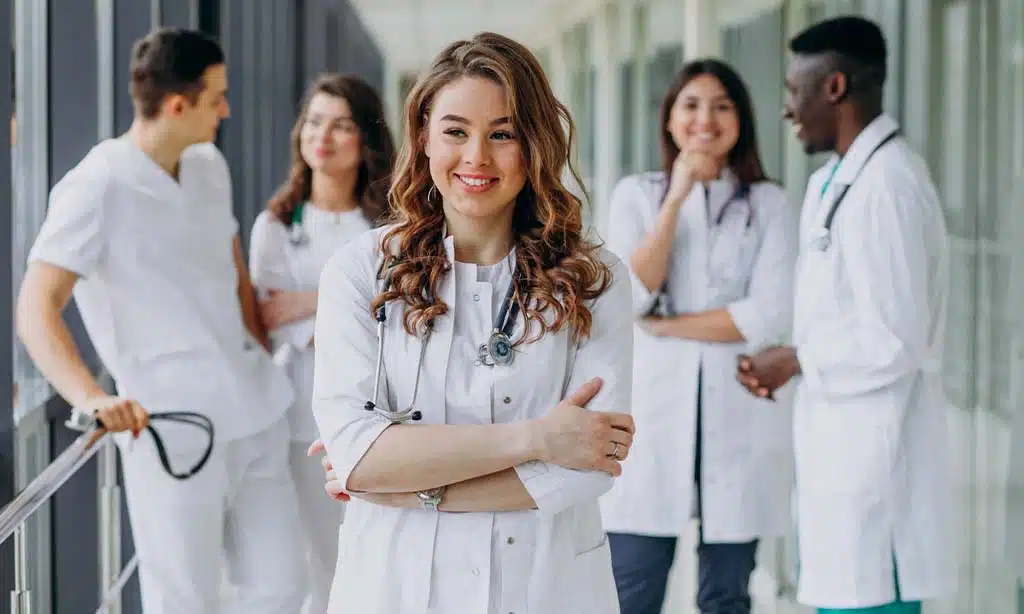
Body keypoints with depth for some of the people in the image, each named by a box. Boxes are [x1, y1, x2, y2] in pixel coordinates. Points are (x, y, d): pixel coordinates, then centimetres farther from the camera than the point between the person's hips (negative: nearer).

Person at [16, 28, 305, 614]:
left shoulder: (210, 167, 14)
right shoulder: (98, 187, -10)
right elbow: (36, 310, -18)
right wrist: (91, 398, -33)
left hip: (256, 417, 7)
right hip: (175, 429, -7)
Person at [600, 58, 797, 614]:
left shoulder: (768, 204, 6)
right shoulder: (635, 195, 7)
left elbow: (770, 316, -7)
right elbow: (630, 297, -7)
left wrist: (667, 325, -7)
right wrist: (678, 198, -9)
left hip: (738, 420, 0)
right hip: (653, 416, 0)